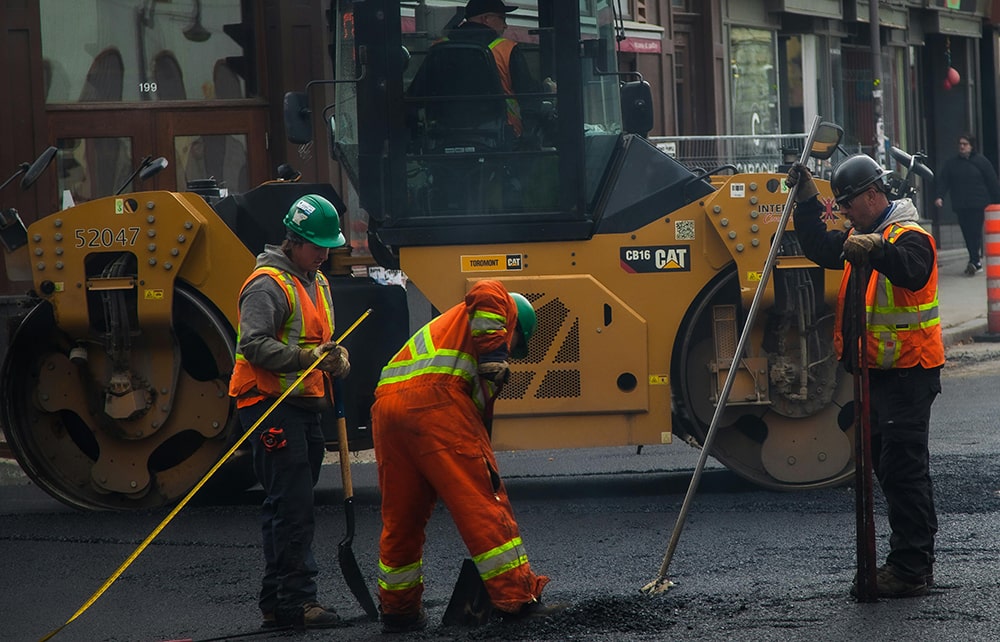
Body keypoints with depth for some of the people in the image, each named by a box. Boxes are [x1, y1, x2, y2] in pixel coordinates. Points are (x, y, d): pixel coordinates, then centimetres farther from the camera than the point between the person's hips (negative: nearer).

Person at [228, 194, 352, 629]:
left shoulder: (318, 284, 20)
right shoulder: (268, 284, -10)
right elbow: (254, 345, -19)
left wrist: (338, 359, 4)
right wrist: (306, 357, -26)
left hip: (304, 406, 10)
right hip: (272, 407, -10)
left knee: (288, 508, 12)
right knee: (292, 507, -13)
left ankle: (276, 602, 17)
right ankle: (296, 601, -14)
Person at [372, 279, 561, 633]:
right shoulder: (503, 308, 20)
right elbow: (486, 292, -7)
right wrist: (494, 359, -8)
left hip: (386, 406, 8)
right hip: (434, 399, -8)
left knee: (400, 518, 17)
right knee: (484, 501, -4)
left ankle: (398, 610, 26)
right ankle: (518, 599, -4)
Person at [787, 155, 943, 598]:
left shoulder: (909, 237, -16)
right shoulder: (862, 237, 16)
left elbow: (912, 270, -36)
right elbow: (821, 249, 22)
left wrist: (876, 248, -53)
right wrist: (807, 201, 13)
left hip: (908, 374, -10)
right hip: (879, 373, 10)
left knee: (902, 467, -11)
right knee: (888, 464, 15)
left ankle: (911, 569, -11)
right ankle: (913, 559, 23)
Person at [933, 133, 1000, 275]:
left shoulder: (981, 161, 1)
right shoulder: (951, 163, 10)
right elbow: (942, 180, 3)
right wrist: (939, 196, -13)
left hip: (978, 205, -4)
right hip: (960, 207, 4)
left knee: (975, 233, -11)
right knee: (967, 235, 3)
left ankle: (974, 262, -15)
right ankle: (977, 263, 10)